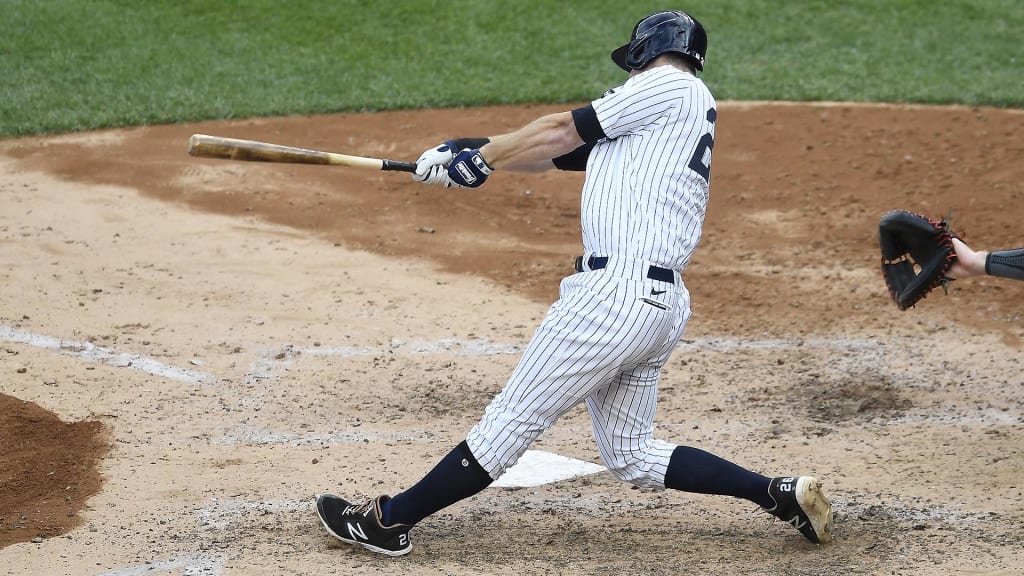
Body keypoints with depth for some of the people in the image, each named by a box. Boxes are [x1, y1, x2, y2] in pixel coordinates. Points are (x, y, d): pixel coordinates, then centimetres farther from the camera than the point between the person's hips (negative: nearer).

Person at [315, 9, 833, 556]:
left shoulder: (670, 85, 0)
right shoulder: (649, 128, 26)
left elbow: (562, 130, 3)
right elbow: (562, 152, 23)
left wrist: (481, 154, 14)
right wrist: (479, 156, 12)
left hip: (619, 289, -10)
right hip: (660, 301, 10)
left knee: (512, 419, -4)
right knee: (631, 455, 15)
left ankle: (389, 519, 2)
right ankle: (782, 494, 14)